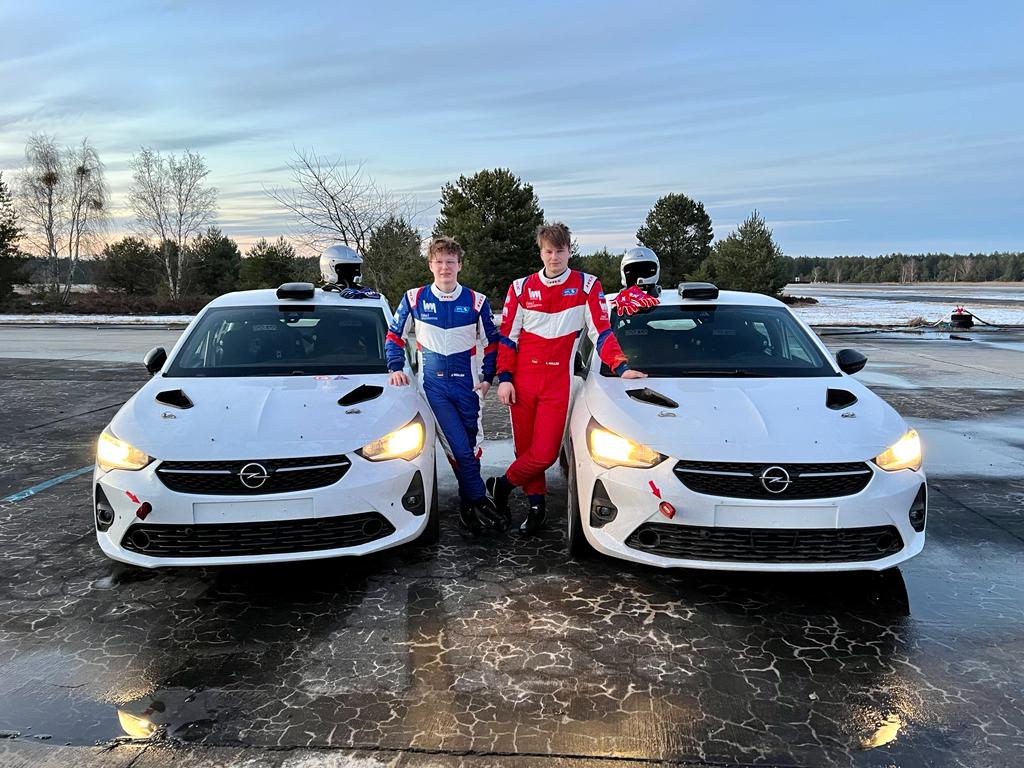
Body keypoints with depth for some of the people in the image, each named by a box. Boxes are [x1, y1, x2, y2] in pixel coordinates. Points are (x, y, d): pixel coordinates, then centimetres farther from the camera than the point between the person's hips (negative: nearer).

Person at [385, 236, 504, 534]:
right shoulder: (414, 299, 0)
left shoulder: (476, 302, 0)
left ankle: (467, 504, 21)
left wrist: (487, 377, 1)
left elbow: (492, 342, 9)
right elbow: (394, 336, 10)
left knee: (470, 446, 5)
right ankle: (479, 500, 1)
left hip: (467, 385, 1)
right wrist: (396, 368, -2)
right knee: (459, 447, -11)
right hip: (433, 384, -1)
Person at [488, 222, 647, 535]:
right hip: (522, 382, 2)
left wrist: (621, 368, -14)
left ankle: (502, 485, 16)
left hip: (558, 385, -2)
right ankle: (536, 504, 27)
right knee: (524, 448, 8)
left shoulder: (587, 286, 2)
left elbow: (601, 332, -1)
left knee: (544, 453, -9)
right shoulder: (521, 287, 7)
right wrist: (504, 378, 0)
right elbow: (507, 336, 9)